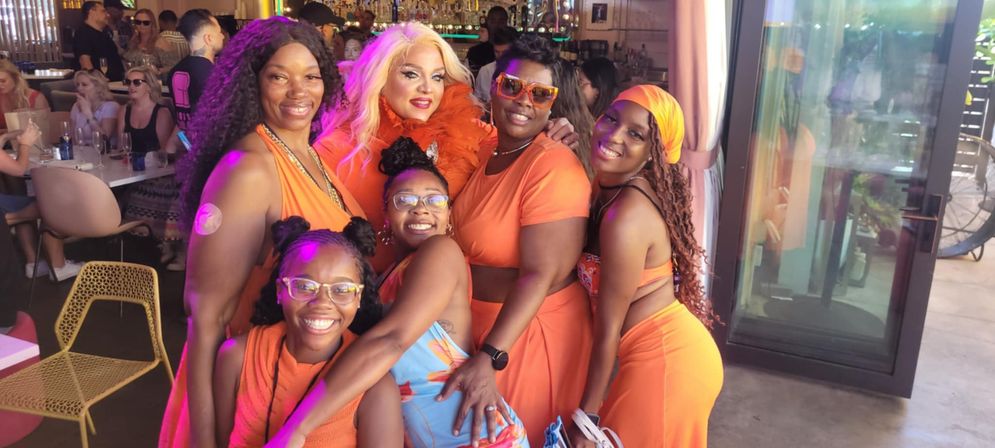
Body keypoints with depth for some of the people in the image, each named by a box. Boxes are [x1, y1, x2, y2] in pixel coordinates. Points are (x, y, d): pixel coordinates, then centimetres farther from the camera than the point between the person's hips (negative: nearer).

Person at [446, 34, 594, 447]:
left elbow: (540, 275, -25)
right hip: (478, 323, 7)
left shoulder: (554, 167, -21)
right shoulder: (484, 151, 2)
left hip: (532, 331, -7)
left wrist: (490, 356, -29)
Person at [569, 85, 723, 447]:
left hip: (664, 359, -8)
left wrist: (587, 417, -10)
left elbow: (609, 329, -20)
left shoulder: (628, 215, -27)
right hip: (668, 348, 8)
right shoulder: (610, 184, -1)